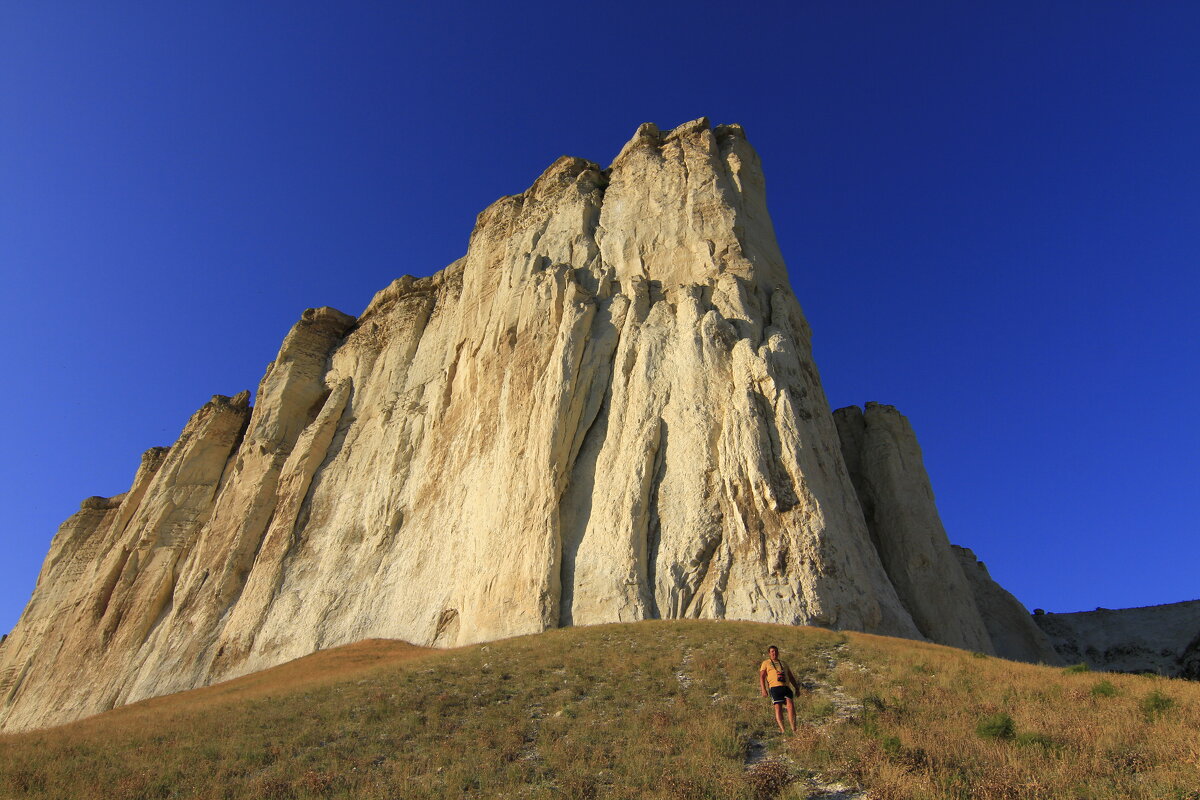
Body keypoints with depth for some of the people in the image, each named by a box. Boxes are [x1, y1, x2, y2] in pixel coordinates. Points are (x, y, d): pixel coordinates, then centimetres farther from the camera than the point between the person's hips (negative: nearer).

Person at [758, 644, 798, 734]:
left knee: (790, 704, -19)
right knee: (778, 707, -16)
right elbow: (762, 677, 8)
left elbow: (791, 677, 32)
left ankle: (794, 729, -22)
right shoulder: (766, 663, 18)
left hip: (786, 687, 3)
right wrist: (763, 690, -5)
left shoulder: (783, 663, 30)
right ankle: (782, 730, -19)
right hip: (774, 687, -2)